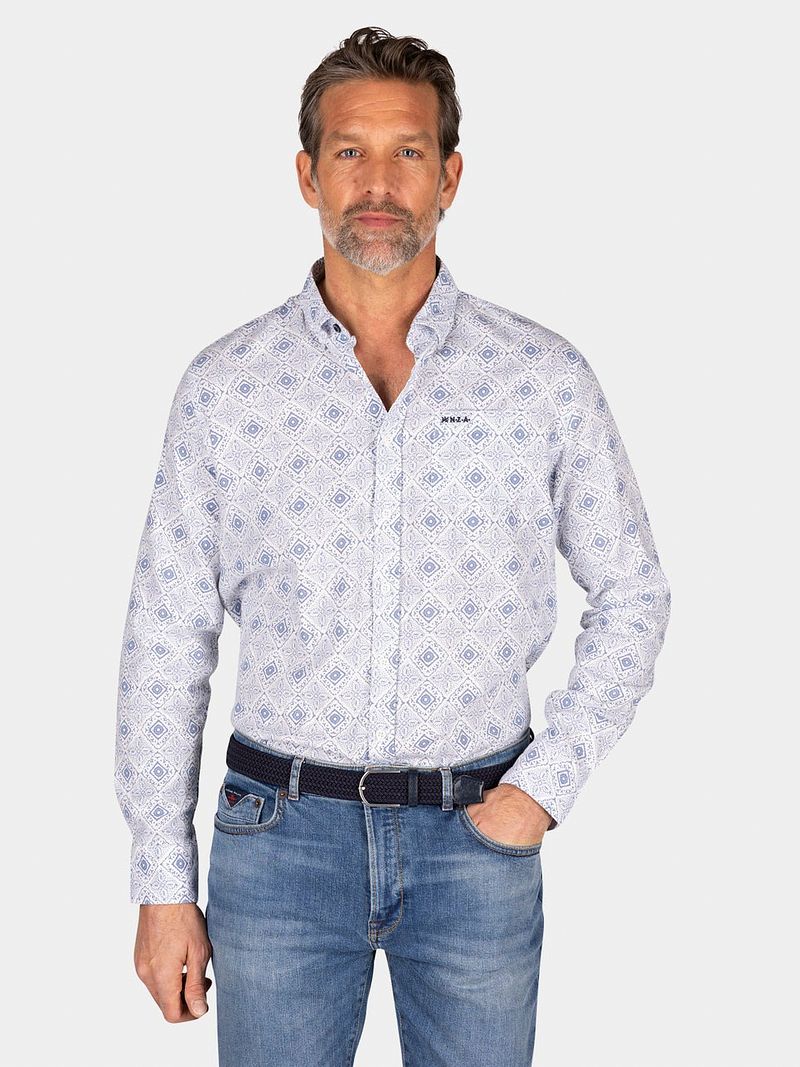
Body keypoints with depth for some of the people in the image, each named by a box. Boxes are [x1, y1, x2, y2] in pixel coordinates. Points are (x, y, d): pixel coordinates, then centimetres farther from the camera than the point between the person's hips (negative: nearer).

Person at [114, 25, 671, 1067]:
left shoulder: (545, 377, -2)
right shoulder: (225, 386, -2)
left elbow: (632, 596, 7)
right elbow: (167, 638, 1)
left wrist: (549, 783, -4)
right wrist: (163, 882, 0)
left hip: (479, 837, 1)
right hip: (282, 833, 0)